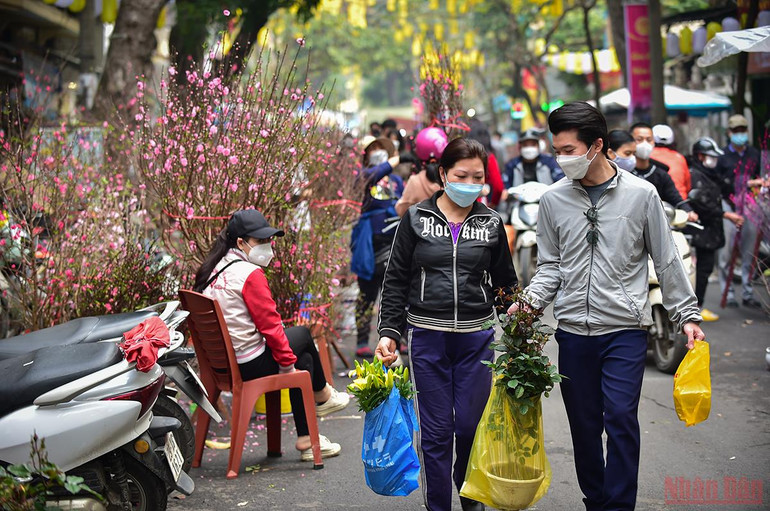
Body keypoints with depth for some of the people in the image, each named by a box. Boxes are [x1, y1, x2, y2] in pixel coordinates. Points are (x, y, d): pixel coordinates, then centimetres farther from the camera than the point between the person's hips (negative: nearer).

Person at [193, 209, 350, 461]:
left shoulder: (212, 270, 9)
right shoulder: (251, 274, -17)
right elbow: (270, 325, -17)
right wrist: (287, 364, -5)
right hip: (250, 366, -9)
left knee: (304, 358, 21)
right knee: (302, 334, 13)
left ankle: (306, 439, 24)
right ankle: (322, 396, 36)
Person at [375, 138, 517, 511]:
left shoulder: (491, 224, 6)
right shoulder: (416, 218, 2)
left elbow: (506, 283, 12)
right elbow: (396, 280, 4)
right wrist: (388, 332, -3)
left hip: (477, 337, 1)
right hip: (427, 337, -1)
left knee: (471, 424, 6)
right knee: (436, 429, 2)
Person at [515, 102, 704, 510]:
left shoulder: (641, 194, -2)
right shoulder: (554, 200, 4)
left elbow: (666, 261, 4)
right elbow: (551, 266, 10)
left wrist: (687, 315, 2)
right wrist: (530, 301, -7)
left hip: (626, 328, -3)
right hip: (573, 330, 3)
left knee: (621, 417, -10)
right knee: (584, 424, 9)